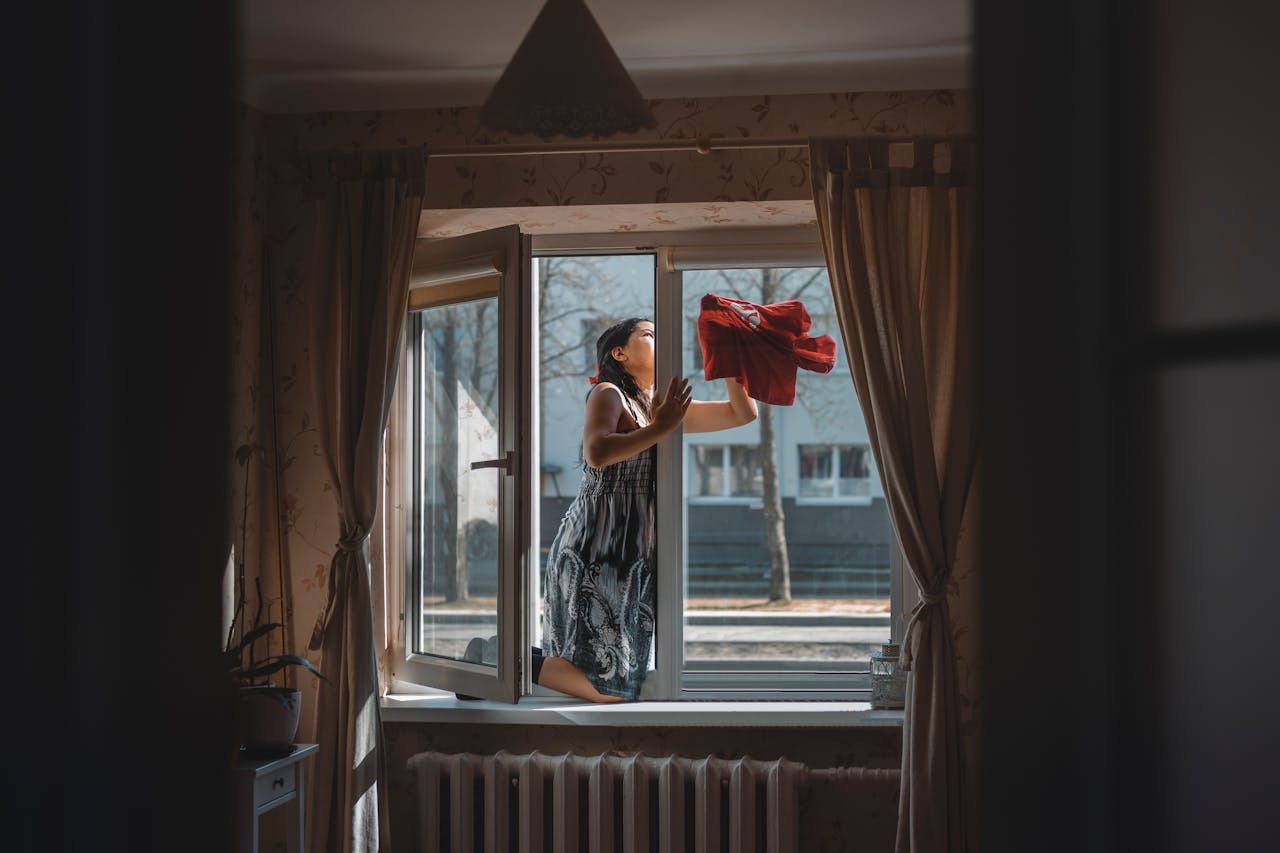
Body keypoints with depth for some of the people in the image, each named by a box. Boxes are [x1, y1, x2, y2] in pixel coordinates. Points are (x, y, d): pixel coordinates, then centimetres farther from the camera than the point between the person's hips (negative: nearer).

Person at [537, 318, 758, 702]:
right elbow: (597, 453, -24)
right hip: (595, 550, -8)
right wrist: (660, 429, -20)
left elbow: (743, 413, 18)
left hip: (635, 555, 9)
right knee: (610, 688, -14)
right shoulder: (608, 394, -4)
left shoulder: (665, 407, 19)